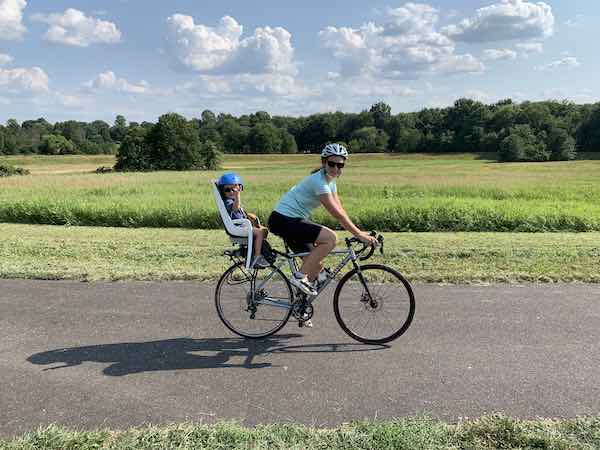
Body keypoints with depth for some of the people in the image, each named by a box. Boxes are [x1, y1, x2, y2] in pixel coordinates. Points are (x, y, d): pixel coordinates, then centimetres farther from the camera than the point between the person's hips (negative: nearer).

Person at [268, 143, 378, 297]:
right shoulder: (318, 181, -20)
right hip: (283, 220, -10)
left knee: (316, 266, 9)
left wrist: (359, 232, -1)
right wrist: (359, 234, -22)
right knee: (330, 238, -23)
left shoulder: (330, 180, 10)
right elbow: (336, 213, -24)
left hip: (292, 221, 10)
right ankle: (300, 276, -14)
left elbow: (340, 210, 7)